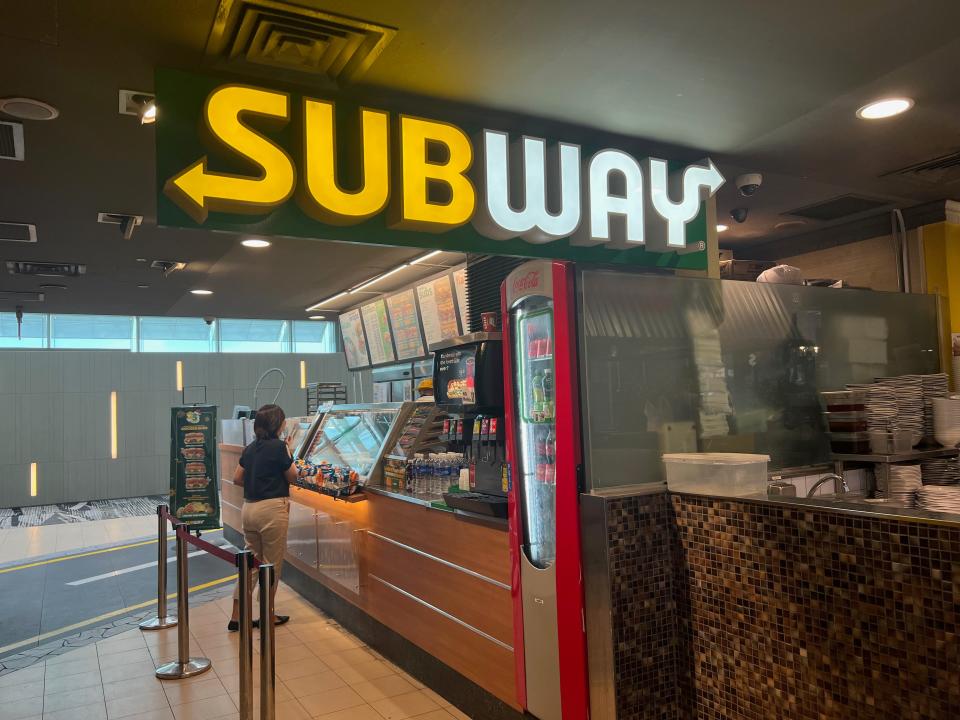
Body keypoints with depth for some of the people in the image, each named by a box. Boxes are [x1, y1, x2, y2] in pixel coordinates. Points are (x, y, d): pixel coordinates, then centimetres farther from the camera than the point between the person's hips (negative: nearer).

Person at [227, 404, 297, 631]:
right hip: (272, 509, -7)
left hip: (249, 508, 7)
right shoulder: (279, 446, -12)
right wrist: (288, 452, 6)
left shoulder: (250, 448, 9)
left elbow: (237, 478, 13)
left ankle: (237, 617, 17)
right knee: (271, 565, 6)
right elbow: (292, 477, -2)